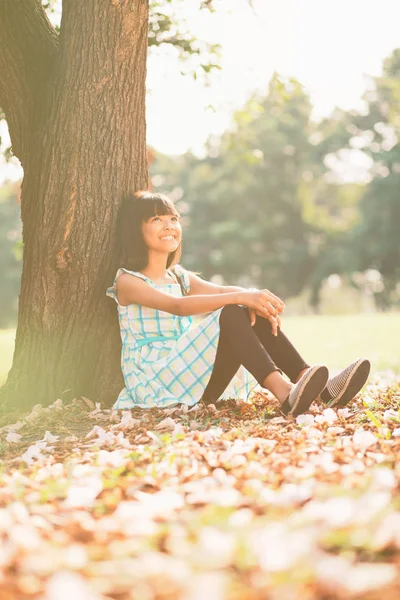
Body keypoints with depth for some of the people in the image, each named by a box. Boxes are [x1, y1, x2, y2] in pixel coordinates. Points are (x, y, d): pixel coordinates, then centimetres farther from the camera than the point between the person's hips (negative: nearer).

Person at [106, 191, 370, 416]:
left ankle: (324, 388, -25)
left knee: (254, 315, -13)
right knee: (230, 315, -27)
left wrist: (252, 298, -24)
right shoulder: (128, 282, -5)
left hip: (193, 378, 7)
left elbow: (222, 290, 0)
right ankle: (284, 395, -47)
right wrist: (240, 297, -34)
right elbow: (177, 306, -24)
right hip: (153, 383, -7)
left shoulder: (179, 276, 19)